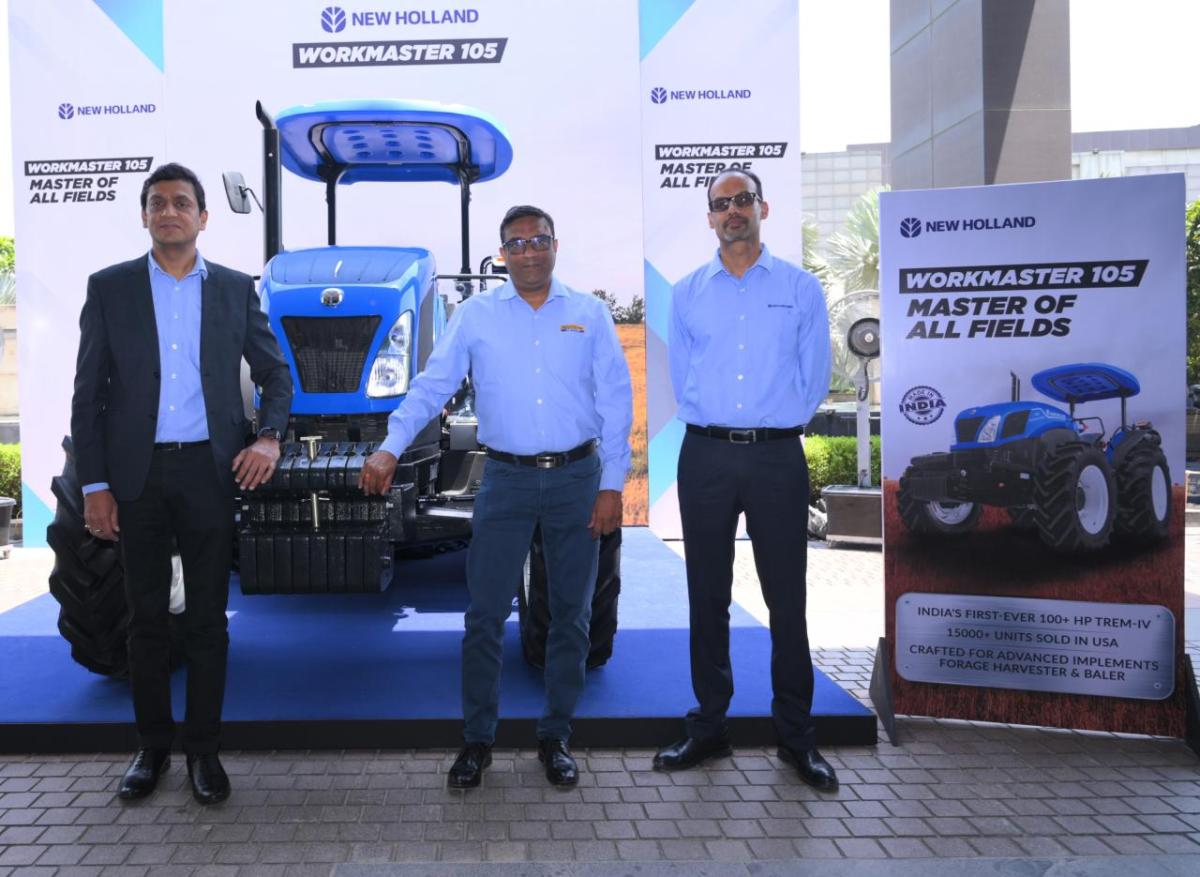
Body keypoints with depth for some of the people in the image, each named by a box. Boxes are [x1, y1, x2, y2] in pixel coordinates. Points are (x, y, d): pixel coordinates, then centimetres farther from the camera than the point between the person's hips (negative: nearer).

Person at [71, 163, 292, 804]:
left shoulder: (236, 289, 6)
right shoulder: (109, 288, 4)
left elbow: (275, 374, 9)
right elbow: (88, 394, 3)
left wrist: (269, 436, -10)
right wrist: (93, 484, -3)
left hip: (209, 471, 0)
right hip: (136, 473, 0)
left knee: (207, 618, 6)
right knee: (145, 617, 10)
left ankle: (203, 749, 18)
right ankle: (152, 746, 24)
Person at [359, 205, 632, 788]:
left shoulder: (589, 314, 4)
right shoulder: (475, 315, 4)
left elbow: (615, 401, 2)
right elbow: (431, 386, -2)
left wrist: (611, 483, -4)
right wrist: (390, 448, -17)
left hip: (577, 478, 1)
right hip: (506, 479, 0)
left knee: (570, 613, 8)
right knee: (485, 612, 1)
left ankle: (555, 736, 23)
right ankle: (477, 739, 16)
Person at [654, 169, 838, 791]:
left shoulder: (801, 289, 6)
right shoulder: (686, 293, 11)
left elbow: (813, 377, 7)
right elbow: (681, 378, 14)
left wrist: (771, 423, 5)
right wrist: (714, 423, 8)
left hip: (777, 457, -2)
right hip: (705, 457, 2)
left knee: (787, 599, 1)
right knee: (707, 598, 8)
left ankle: (796, 736, 13)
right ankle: (708, 727, 19)